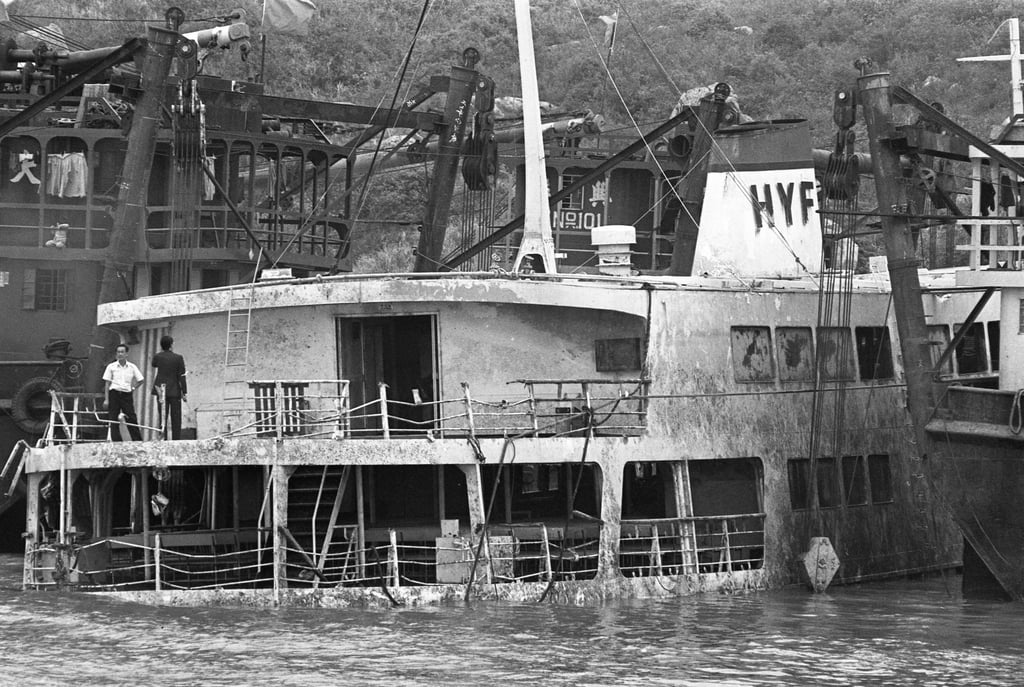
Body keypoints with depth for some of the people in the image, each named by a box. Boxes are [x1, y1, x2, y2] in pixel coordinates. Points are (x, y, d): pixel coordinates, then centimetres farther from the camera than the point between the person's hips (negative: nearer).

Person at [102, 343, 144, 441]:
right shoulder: (111, 367, 4)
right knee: (113, 421, -1)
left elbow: (141, 380, 15)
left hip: (127, 395, 0)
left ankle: (138, 442, -1)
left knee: (131, 419, -4)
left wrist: (133, 388, 4)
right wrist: (106, 399, -1)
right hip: (114, 394, 0)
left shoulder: (132, 367, 6)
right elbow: (107, 384, 4)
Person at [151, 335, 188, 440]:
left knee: (162, 417, 4)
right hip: (175, 391, -2)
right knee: (176, 419, 1)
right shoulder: (178, 358, -6)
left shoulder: (157, 357, 0)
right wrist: (184, 393, -2)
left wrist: (162, 351, 17)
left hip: (161, 390, 2)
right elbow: (182, 376, -6)